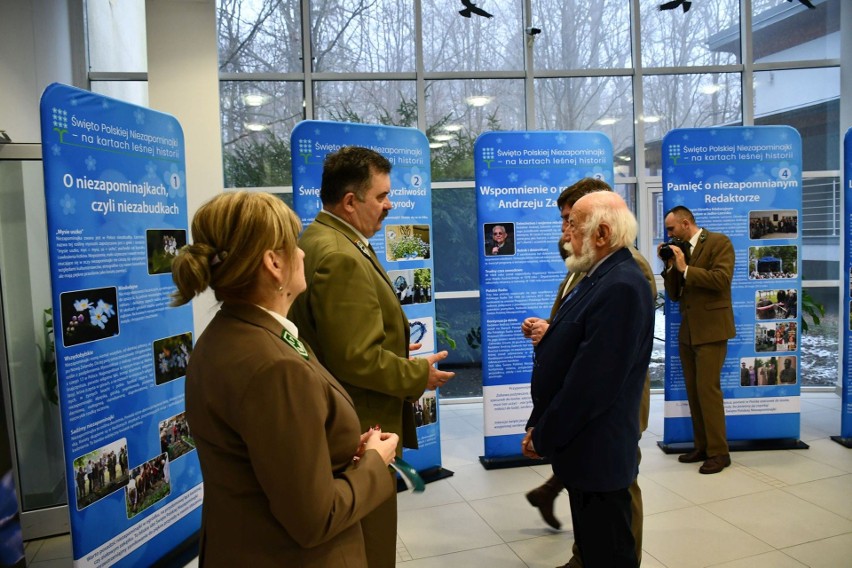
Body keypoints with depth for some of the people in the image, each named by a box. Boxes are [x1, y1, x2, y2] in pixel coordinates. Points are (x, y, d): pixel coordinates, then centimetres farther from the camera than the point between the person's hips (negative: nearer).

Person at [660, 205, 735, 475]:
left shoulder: (719, 242, -6)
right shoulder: (679, 251, 13)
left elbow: (722, 280, -19)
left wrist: (685, 268, -16)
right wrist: (670, 266, 0)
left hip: (711, 329, -7)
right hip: (687, 331, 7)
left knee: (708, 389, -8)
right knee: (693, 391, 9)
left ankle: (719, 452, 2)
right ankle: (702, 446, 19)